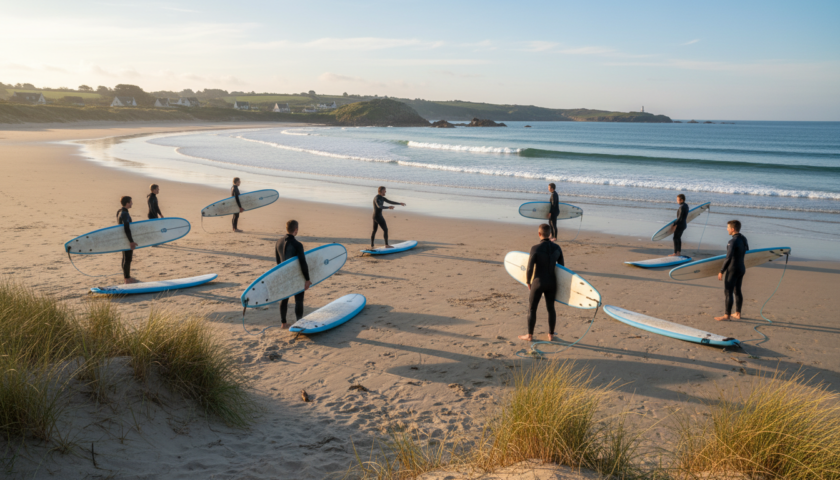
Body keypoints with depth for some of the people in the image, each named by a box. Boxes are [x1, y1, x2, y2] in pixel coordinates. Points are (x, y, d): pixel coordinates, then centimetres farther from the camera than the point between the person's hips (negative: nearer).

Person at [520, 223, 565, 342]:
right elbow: (561, 266, 7)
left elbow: (530, 268, -15)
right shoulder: (557, 248, -2)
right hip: (552, 282, 5)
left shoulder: (535, 248, -18)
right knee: (551, 308, 15)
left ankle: (530, 335, 15)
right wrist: (558, 283, 19)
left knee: (532, 308, 8)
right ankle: (551, 335, 23)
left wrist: (528, 282, 1)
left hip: (538, 282, -4)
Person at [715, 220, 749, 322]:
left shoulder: (733, 241, -21)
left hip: (732, 270, -9)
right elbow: (747, 253, 17)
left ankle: (727, 315, 3)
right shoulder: (744, 239, 7)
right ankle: (737, 314, 22)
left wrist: (721, 271, -18)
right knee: (737, 291, 16)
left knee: (728, 292, -2)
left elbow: (728, 258, -23)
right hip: (741, 268, 9)